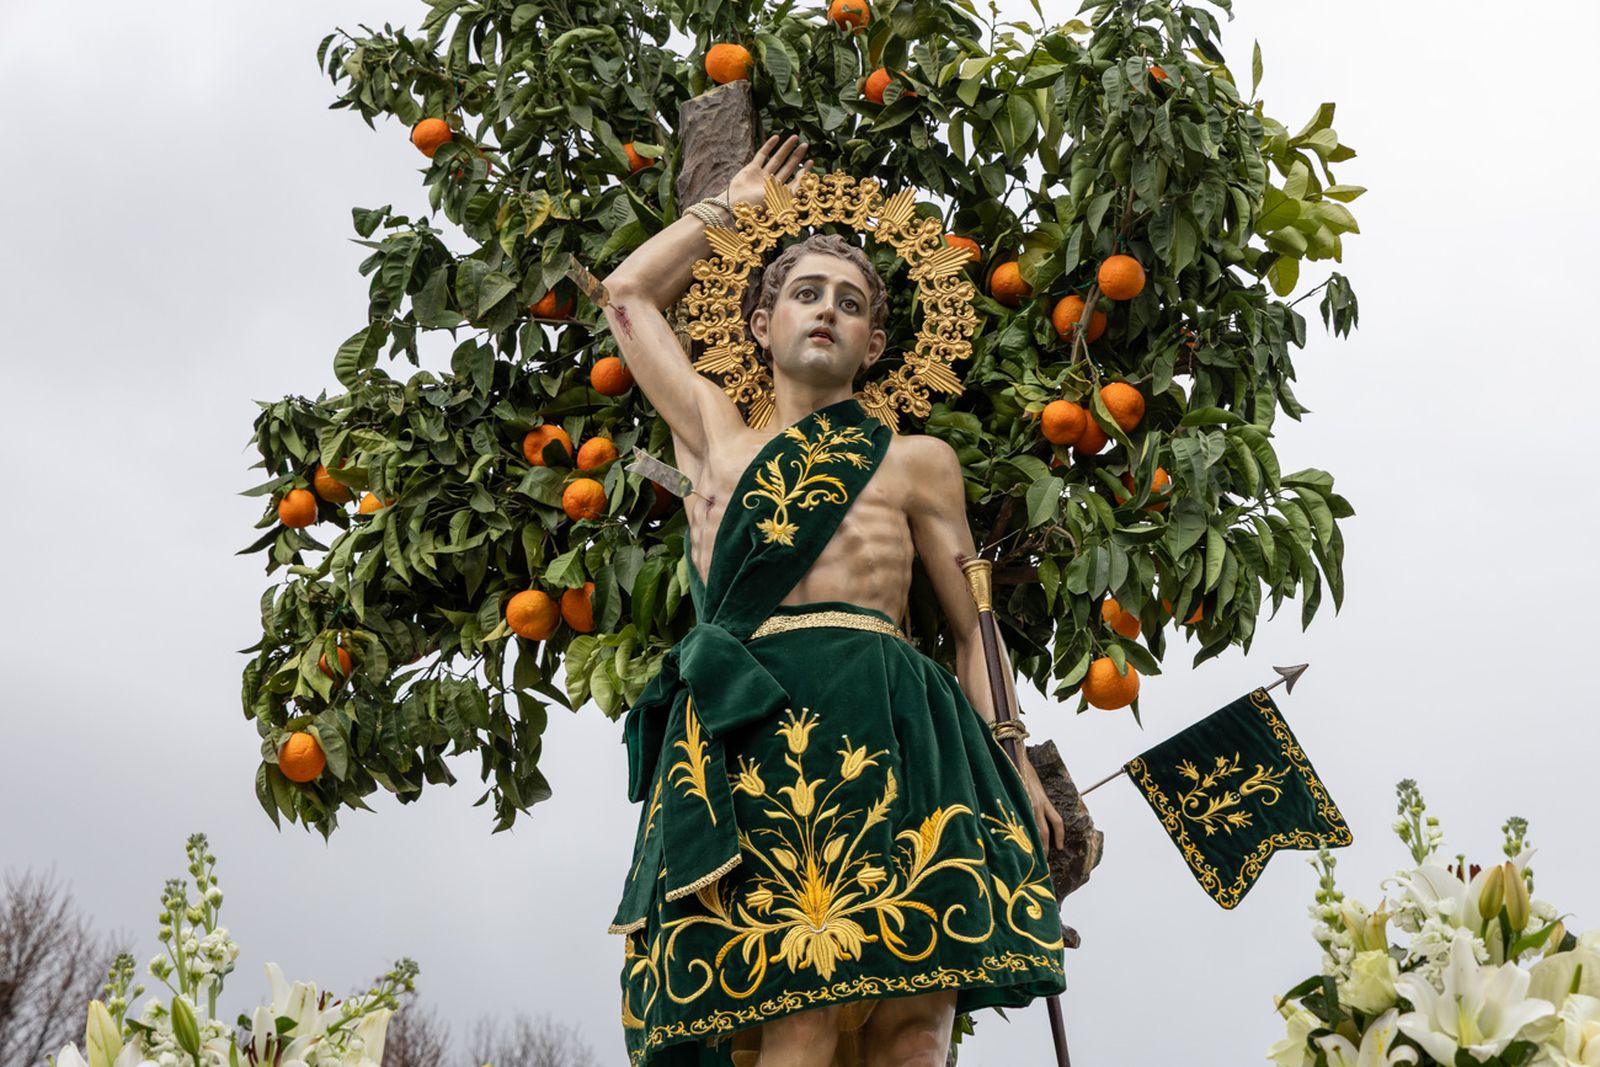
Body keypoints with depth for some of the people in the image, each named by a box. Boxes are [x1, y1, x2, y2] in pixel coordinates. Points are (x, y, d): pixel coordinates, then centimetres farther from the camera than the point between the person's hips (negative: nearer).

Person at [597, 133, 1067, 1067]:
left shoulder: (917, 460, 20)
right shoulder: (716, 436, 24)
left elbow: (973, 628, 19)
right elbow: (629, 295, 35)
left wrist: (1017, 771, 9)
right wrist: (735, 204, 43)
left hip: (881, 732, 0)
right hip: (740, 729, 1)